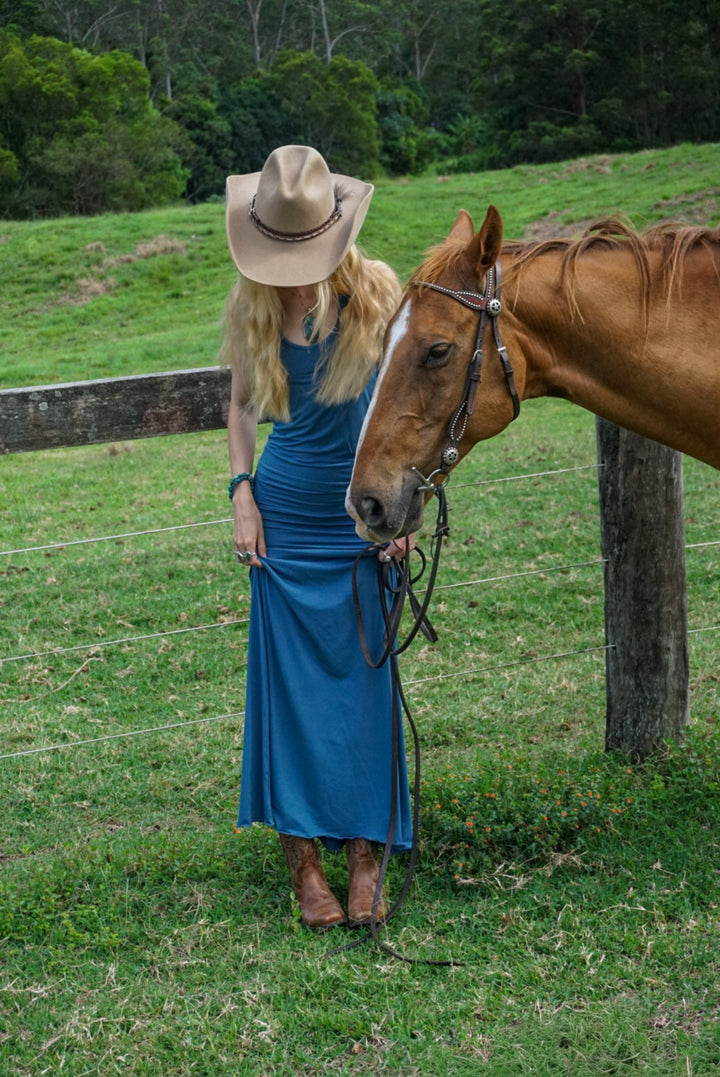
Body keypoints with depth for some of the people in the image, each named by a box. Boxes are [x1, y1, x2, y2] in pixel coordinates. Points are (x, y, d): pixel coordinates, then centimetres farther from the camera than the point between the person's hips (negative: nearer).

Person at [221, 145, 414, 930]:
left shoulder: (376, 288, -6)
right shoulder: (250, 303, -1)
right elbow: (241, 404, 10)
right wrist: (242, 495, -1)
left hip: (364, 512, -1)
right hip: (285, 512, 1)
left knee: (365, 677, 2)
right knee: (290, 680, 2)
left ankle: (366, 851, 11)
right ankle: (303, 857, 11)